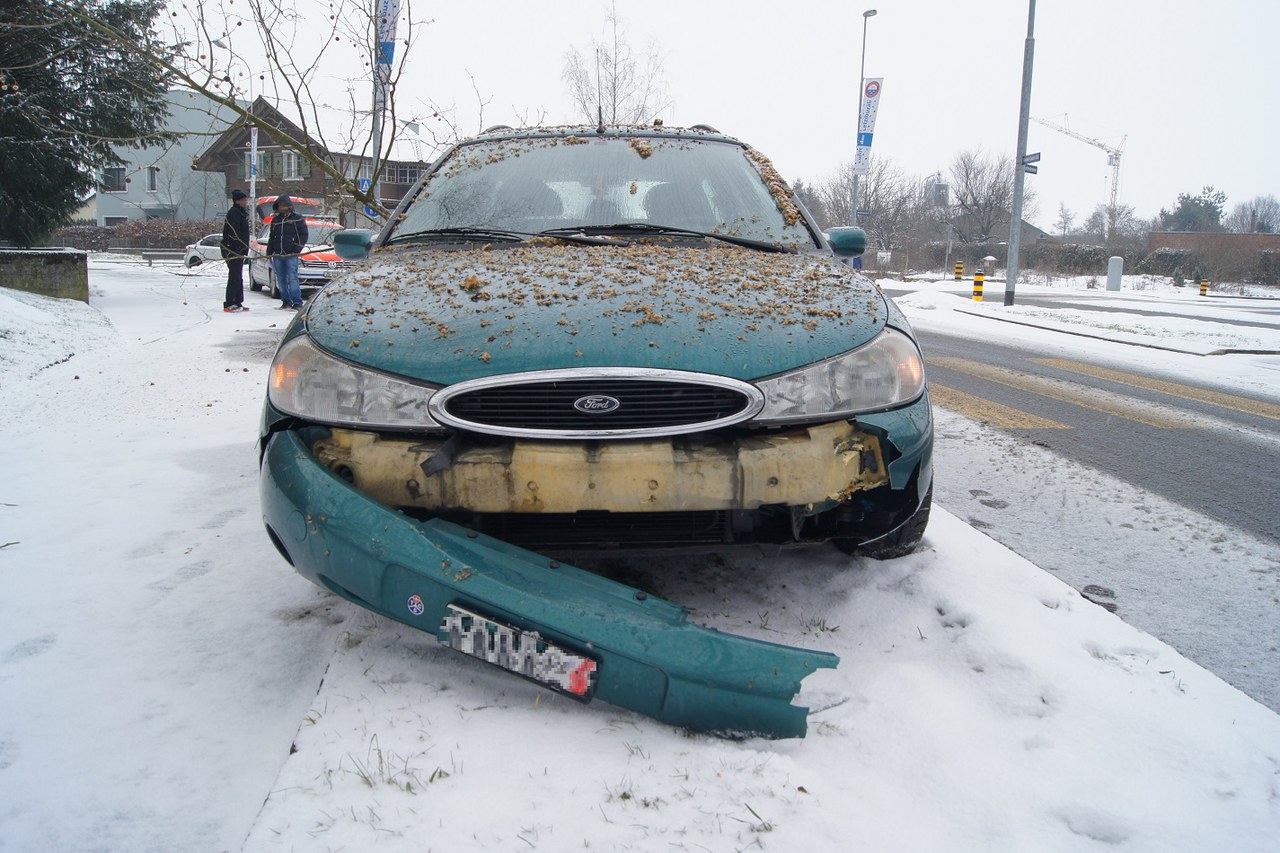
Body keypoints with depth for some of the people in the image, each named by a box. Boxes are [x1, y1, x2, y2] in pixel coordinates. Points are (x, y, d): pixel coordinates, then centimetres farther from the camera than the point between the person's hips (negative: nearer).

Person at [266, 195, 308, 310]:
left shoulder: (297, 219, 2)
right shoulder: (275, 220, 16)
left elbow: (303, 236, -1)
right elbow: (271, 237, 22)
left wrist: (296, 250, -11)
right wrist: (269, 252, 13)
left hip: (291, 255, -5)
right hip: (277, 255, 5)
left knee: (292, 278, -13)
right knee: (281, 279, 6)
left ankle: (297, 302, -12)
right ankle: (286, 301, 13)